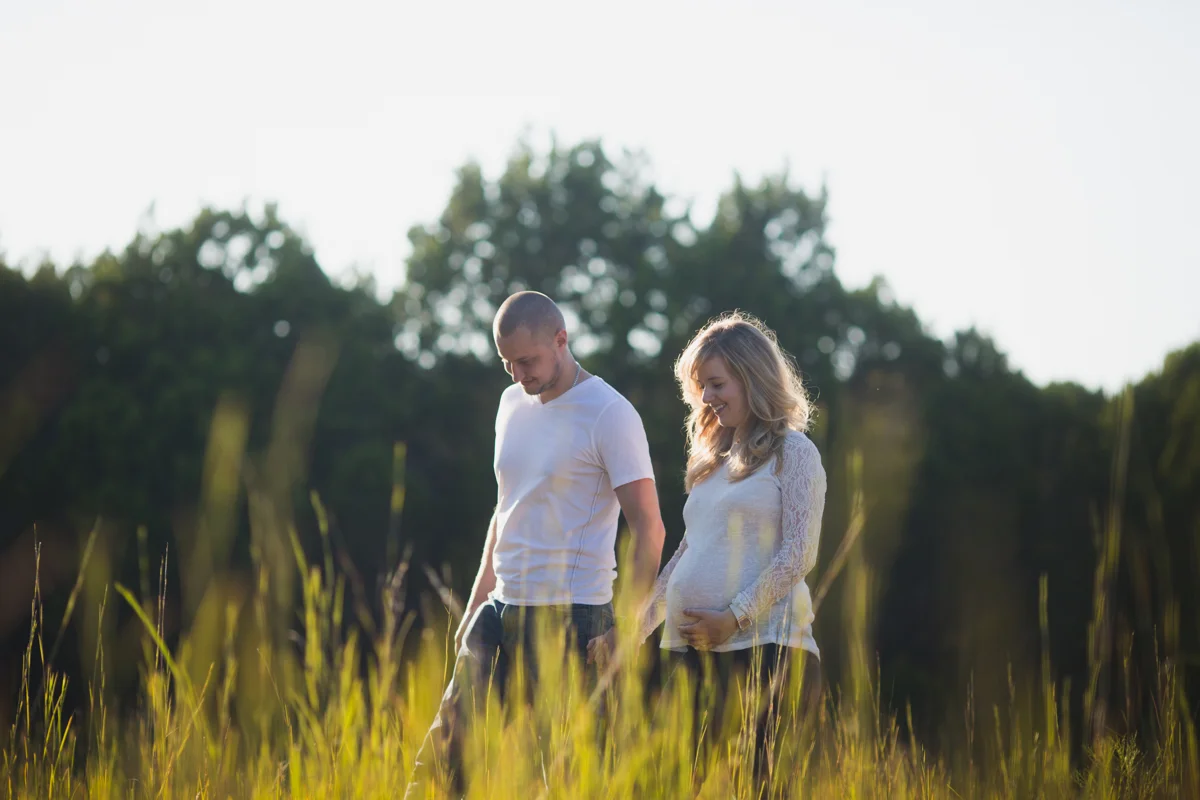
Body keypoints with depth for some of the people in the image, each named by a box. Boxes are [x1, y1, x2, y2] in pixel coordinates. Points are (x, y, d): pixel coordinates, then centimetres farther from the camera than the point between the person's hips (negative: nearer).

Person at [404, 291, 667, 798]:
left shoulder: (609, 414, -10)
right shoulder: (513, 403, 13)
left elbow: (648, 528, -11)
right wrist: (476, 604, 18)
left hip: (572, 616, -7)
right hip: (503, 606, 7)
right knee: (448, 739, 0)